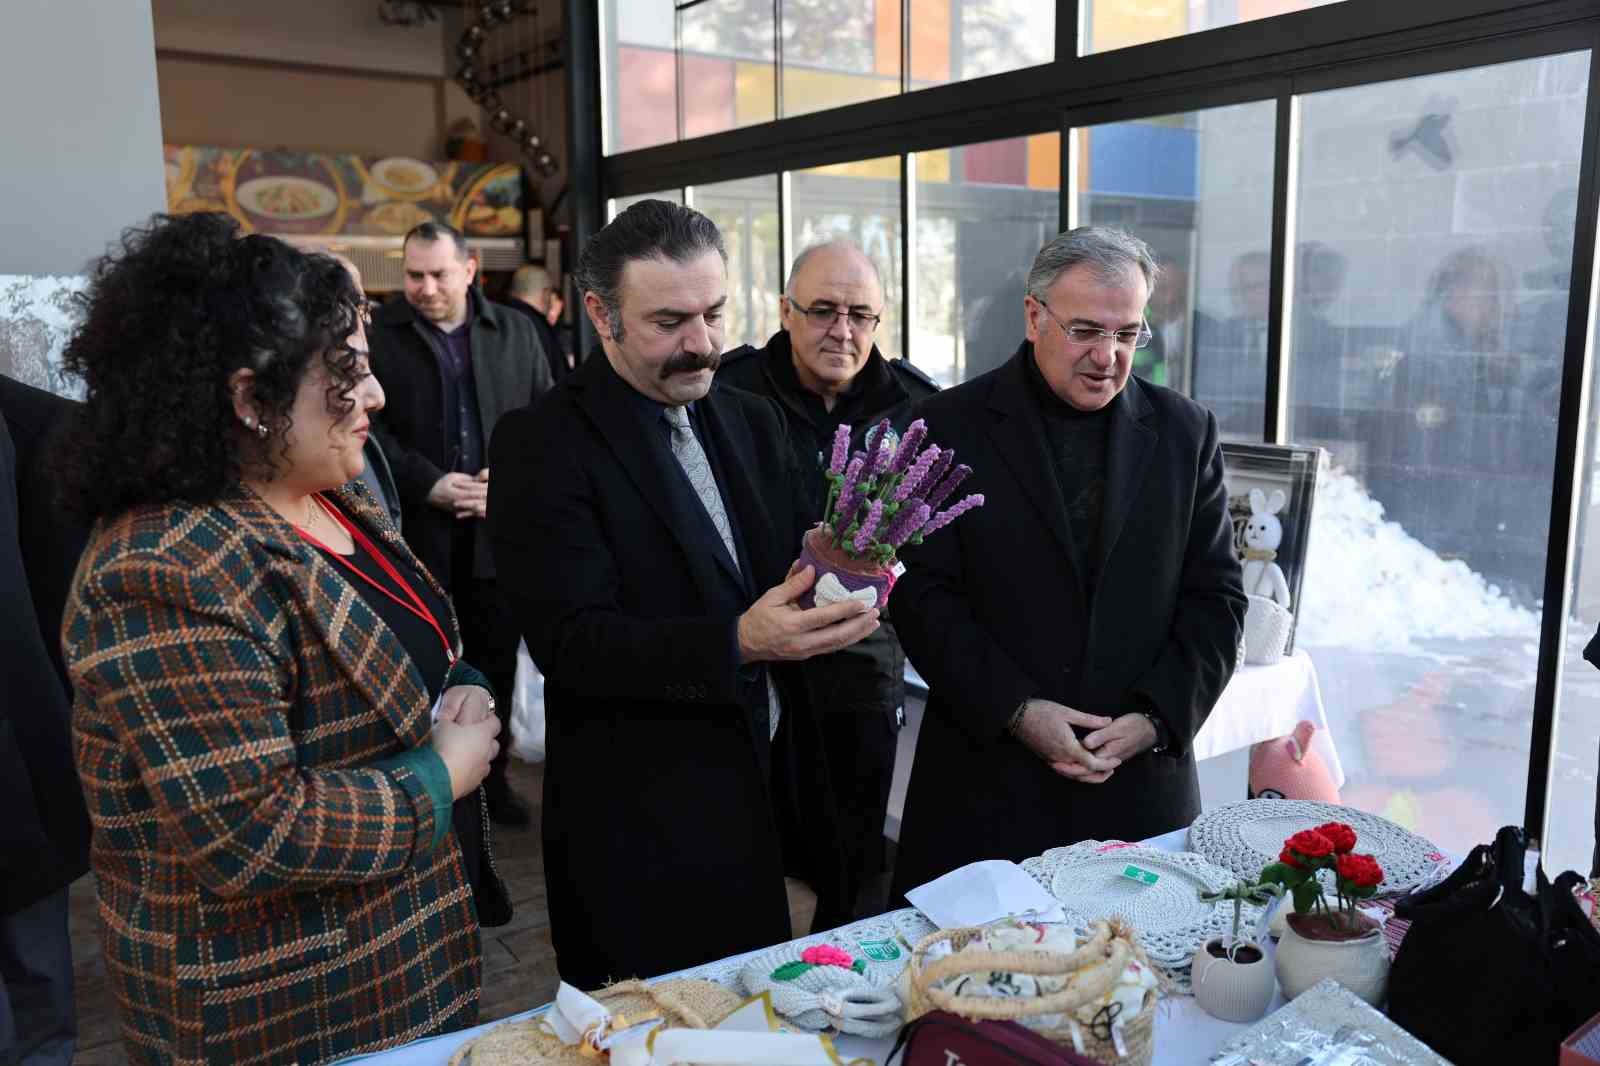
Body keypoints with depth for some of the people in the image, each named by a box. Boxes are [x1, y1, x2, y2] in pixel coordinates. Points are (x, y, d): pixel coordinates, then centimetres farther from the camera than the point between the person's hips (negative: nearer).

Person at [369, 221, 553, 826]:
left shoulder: (515, 332, 8)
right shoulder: (378, 333, -1)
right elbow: (369, 426, -6)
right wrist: (429, 484, -15)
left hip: (499, 528, 3)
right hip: (416, 532, -2)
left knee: (496, 662, 12)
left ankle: (491, 777, 27)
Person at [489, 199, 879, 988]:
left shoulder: (753, 421, 9)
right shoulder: (541, 445, -11)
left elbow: (792, 563, 11)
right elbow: (570, 640, -18)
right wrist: (737, 643, -30)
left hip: (771, 793, 6)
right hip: (646, 828, -5)